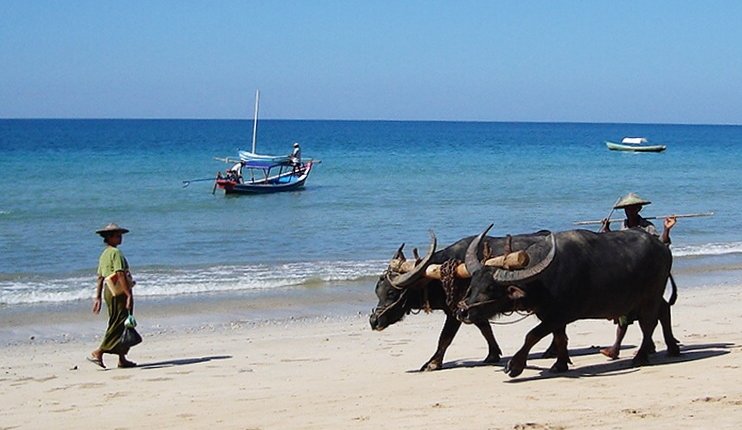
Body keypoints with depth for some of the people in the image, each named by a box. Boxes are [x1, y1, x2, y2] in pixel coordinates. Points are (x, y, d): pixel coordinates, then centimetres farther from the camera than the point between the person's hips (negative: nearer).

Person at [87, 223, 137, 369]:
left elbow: (100, 277, 17)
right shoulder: (116, 253, -13)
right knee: (118, 325, -7)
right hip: (119, 292, -10)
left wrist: (97, 297, 19)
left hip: (109, 291, 10)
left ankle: (122, 359, 13)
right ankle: (98, 353, -9)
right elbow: (120, 275, -21)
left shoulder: (104, 254, 15)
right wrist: (129, 294, -22)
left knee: (118, 325, 12)